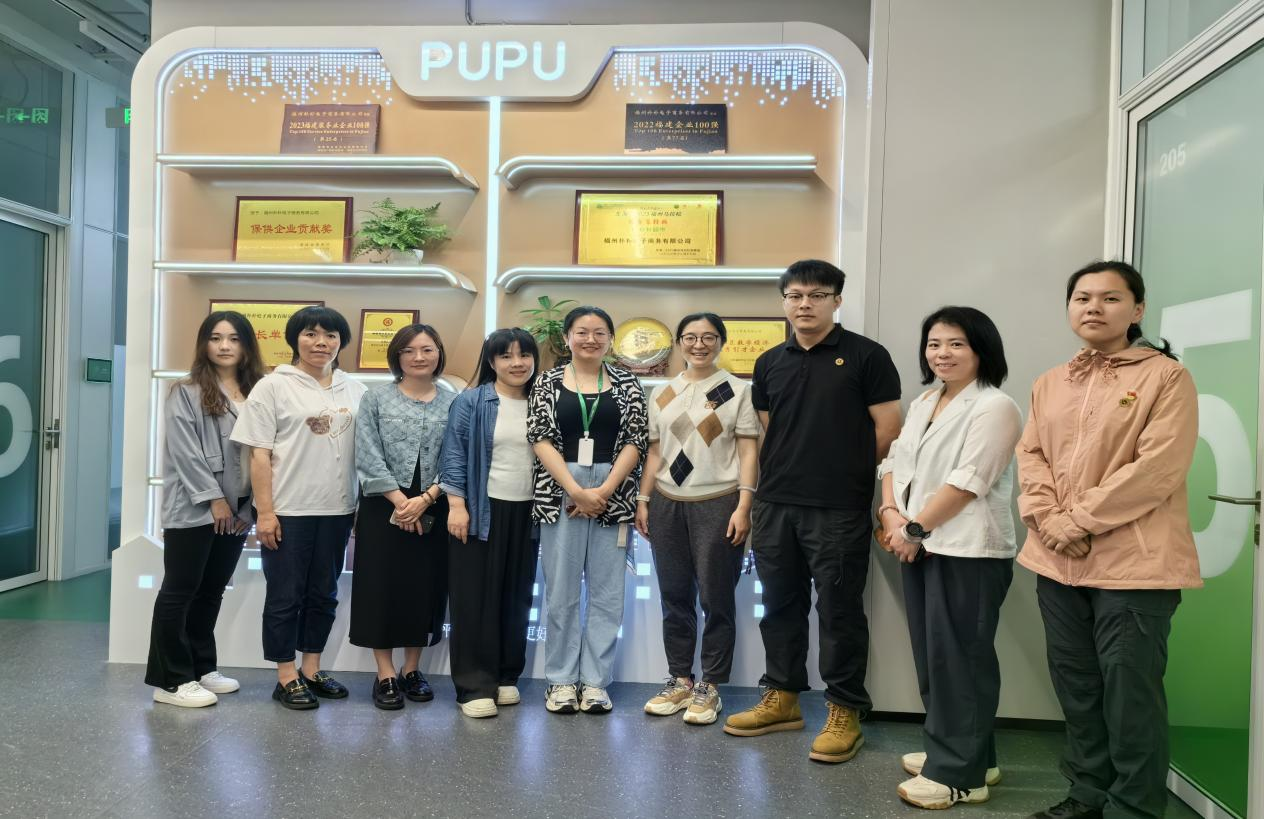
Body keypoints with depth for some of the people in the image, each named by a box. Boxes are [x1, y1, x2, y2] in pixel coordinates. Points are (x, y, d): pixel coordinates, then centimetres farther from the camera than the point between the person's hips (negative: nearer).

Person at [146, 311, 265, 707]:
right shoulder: (186, 392, -3)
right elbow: (185, 452, -11)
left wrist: (250, 505, 2)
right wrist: (213, 498, -15)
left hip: (237, 511, 6)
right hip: (193, 509, -5)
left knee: (212, 592, 15)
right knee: (179, 591, 1)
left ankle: (201, 668, 26)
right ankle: (170, 680, 8)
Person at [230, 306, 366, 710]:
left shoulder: (355, 391, 7)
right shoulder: (274, 386, -3)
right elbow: (259, 454, -6)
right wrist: (265, 512, -11)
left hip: (337, 510, 4)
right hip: (288, 510, -4)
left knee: (323, 594, 13)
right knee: (285, 595, 5)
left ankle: (312, 670, 27)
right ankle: (286, 677, 17)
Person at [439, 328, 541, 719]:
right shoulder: (470, 402, -3)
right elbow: (454, 455, -6)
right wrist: (457, 505, -14)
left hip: (525, 514, 4)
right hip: (480, 511, -4)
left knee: (516, 597, 10)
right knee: (475, 597, 0)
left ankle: (506, 676, 23)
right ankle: (474, 685, 7)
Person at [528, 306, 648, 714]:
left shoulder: (627, 384, 7)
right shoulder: (548, 382, 5)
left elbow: (634, 441, 1)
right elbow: (541, 440, -2)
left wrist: (604, 490, -11)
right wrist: (576, 491, -12)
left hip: (612, 494, 1)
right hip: (560, 493, -1)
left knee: (607, 590, 4)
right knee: (561, 589, 4)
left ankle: (595, 681, 14)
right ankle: (561, 680, 15)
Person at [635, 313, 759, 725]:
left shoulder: (738, 390, 1)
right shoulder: (661, 394, 13)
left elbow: (749, 452, -3)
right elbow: (654, 451, 15)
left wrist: (743, 507, -11)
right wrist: (643, 500, 9)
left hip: (718, 504, -4)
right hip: (667, 504, 4)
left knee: (716, 598, 1)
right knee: (675, 597, 10)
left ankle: (710, 687, 13)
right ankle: (679, 680, 22)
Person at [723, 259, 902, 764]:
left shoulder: (866, 356, -3)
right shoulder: (770, 363, 12)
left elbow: (887, 429, -3)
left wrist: (847, 474, 4)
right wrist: (788, 473, 11)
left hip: (839, 509, -5)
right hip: (775, 505, 5)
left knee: (839, 610, 2)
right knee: (781, 604, 13)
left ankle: (845, 712, 15)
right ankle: (782, 698, 28)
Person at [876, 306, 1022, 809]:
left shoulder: (994, 407, -10)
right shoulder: (922, 404, 17)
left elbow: (968, 481, -17)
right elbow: (895, 462, 14)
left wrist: (915, 528, -14)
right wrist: (891, 514, -3)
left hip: (968, 551, -8)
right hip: (921, 547, 8)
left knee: (959, 659, -2)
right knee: (931, 656, 14)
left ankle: (960, 773, 7)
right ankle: (952, 752, 28)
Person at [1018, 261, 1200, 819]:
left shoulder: (1166, 376, -5)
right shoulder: (1050, 384, 14)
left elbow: (1156, 469, -15)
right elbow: (1030, 454, 9)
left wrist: (1077, 519, -16)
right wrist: (1046, 518, -9)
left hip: (1133, 562, -6)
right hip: (1058, 561, 6)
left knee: (1130, 692, 1)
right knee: (1074, 686, 15)